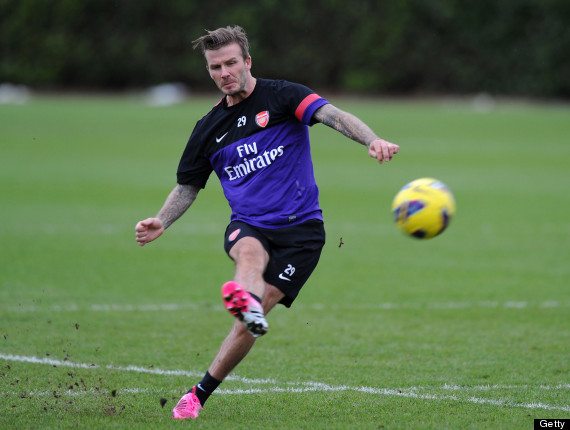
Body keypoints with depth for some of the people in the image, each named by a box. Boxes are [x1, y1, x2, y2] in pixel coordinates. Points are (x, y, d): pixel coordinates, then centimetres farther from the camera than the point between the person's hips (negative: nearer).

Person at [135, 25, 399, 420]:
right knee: (250, 251, -36)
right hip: (248, 224, 3)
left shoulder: (281, 96, -2)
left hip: (301, 229, -3)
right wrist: (162, 222, 2)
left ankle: (199, 395, -5)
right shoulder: (209, 128, 12)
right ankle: (246, 302, -71)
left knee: (254, 318, -15)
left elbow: (332, 115, -19)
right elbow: (188, 187, 22)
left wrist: (372, 140, -39)